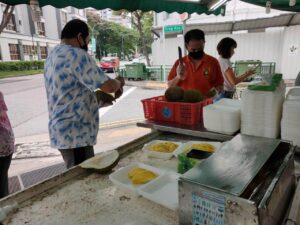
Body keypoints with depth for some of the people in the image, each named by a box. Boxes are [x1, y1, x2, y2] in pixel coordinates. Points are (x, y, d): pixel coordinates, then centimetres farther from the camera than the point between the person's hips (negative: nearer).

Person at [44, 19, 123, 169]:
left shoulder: (53, 56, 14)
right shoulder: (76, 55, -17)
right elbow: (107, 85, -20)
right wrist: (119, 83, 2)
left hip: (62, 131, 10)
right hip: (75, 134, -10)